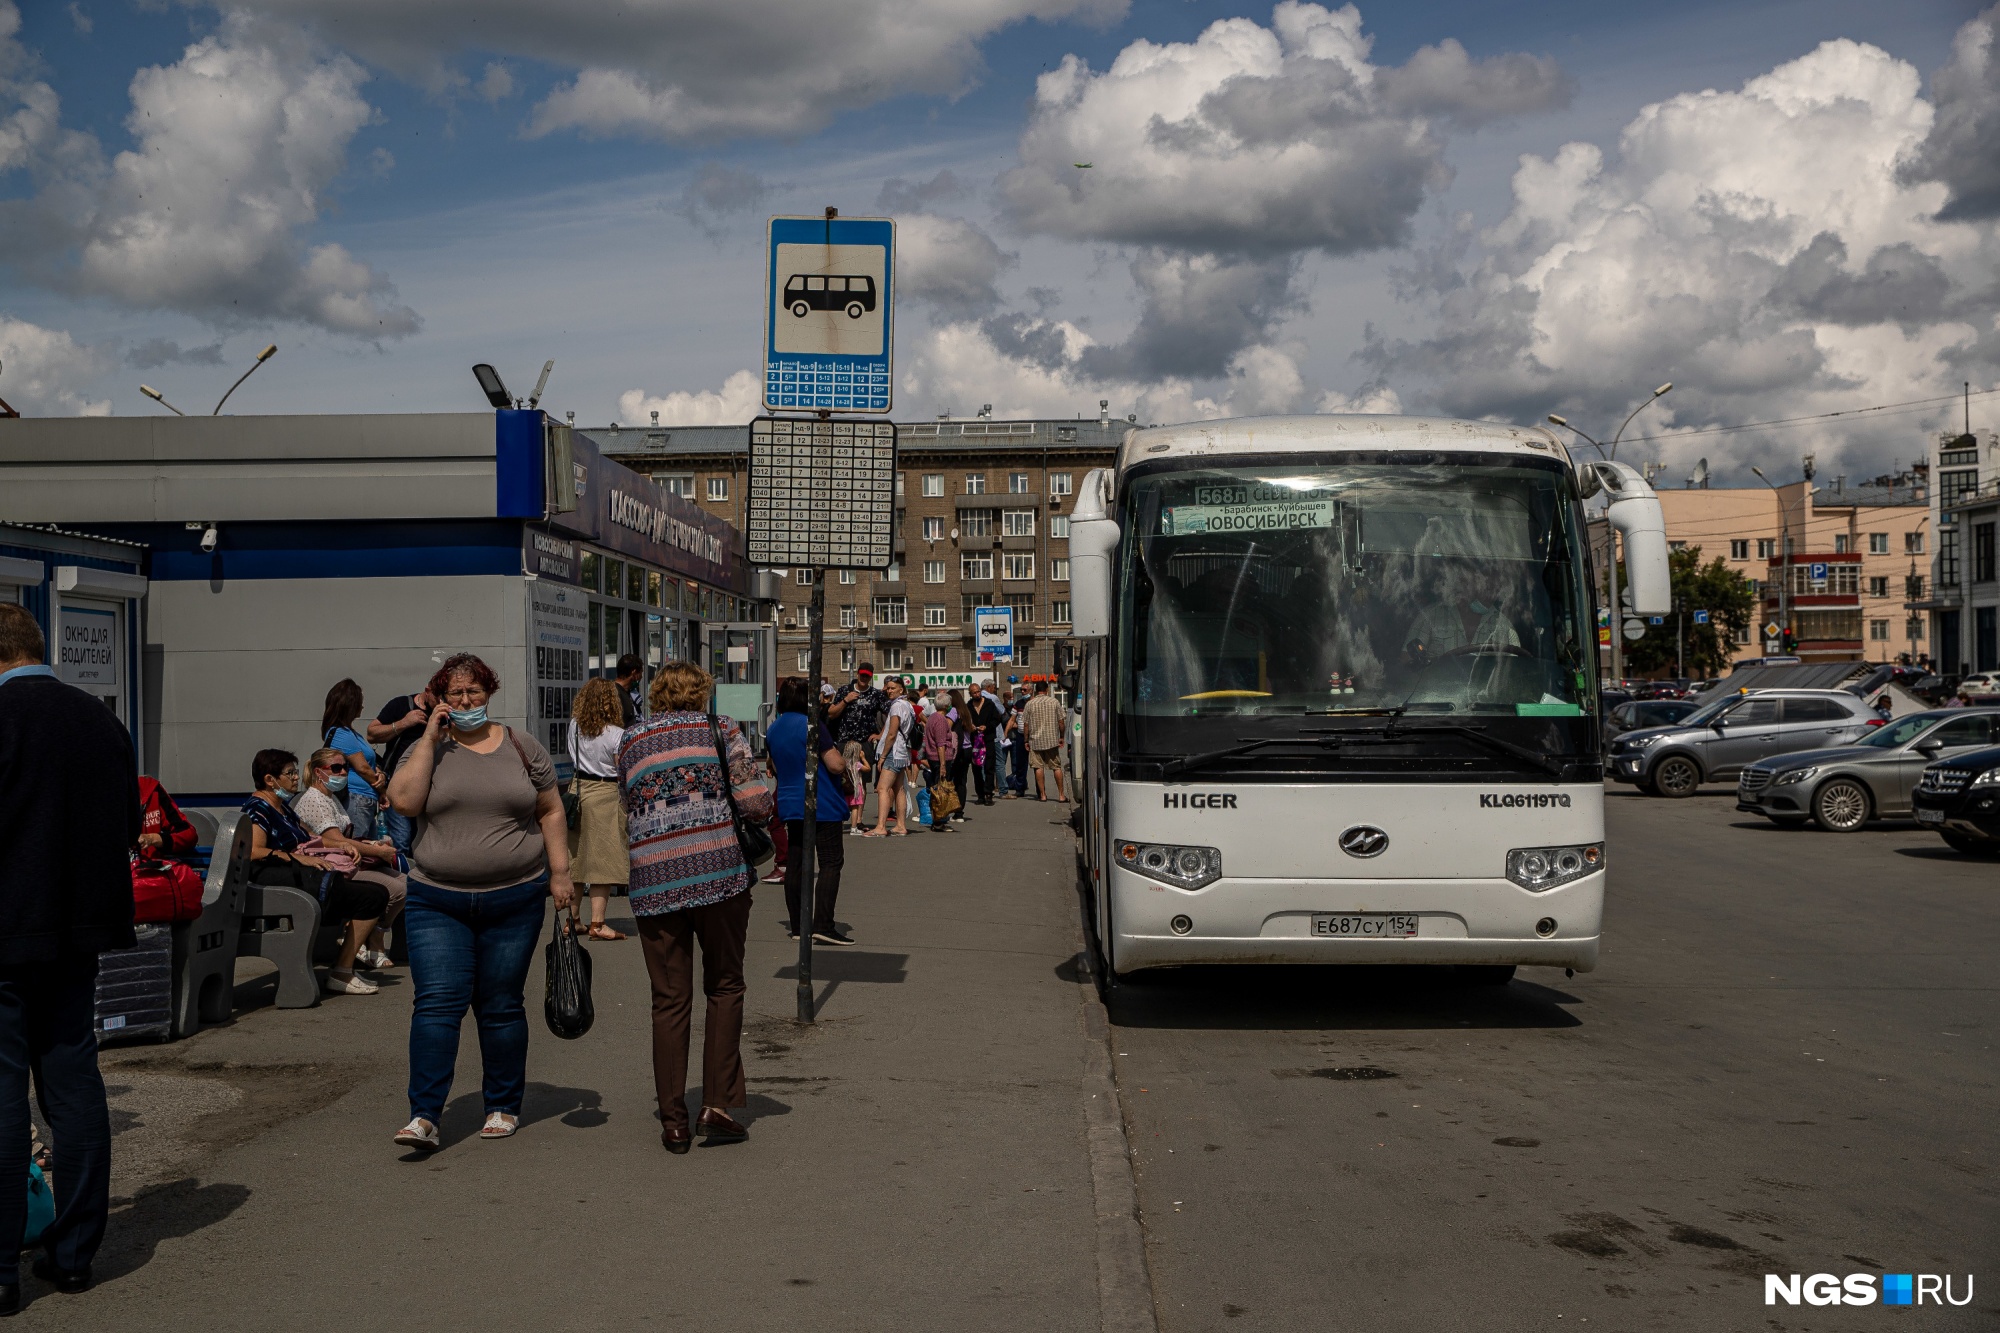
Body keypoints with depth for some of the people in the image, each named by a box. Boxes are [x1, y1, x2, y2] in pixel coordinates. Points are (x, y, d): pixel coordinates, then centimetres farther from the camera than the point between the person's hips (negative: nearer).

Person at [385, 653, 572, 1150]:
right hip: (437, 903, 0)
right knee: (437, 1002, -9)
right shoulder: (427, 750, 5)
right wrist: (430, 739, -10)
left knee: (501, 1008, 7)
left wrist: (560, 872, 2)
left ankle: (503, 1107, 20)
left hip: (514, 901, 1)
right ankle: (423, 1116, -7)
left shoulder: (523, 748, 7)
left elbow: (551, 813, 9)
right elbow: (404, 800, -12)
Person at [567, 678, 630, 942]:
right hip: (606, 794, -6)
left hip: (578, 789, 6)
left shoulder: (575, 726, 2)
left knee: (575, 857, 13)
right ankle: (597, 922, -5)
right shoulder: (617, 734, -13)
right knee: (603, 859, -3)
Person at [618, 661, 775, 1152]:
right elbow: (755, 802, -4)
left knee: (670, 1000, 8)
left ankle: (673, 1122, 10)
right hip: (720, 871, -2)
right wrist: (769, 803, 17)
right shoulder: (721, 729, 5)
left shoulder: (630, 743, 14)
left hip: (654, 880, 2)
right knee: (724, 987, 11)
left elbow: (630, 816, 18)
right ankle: (718, 1103, 4)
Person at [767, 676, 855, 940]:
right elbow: (836, 765, -19)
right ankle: (823, 925, -12)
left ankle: (796, 925, 13)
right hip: (822, 805, -7)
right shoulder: (812, 725, -16)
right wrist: (844, 759, 1)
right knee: (830, 861, -5)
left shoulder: (773, 730, 8)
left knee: (796, 863, 10)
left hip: (789, 804, 7)